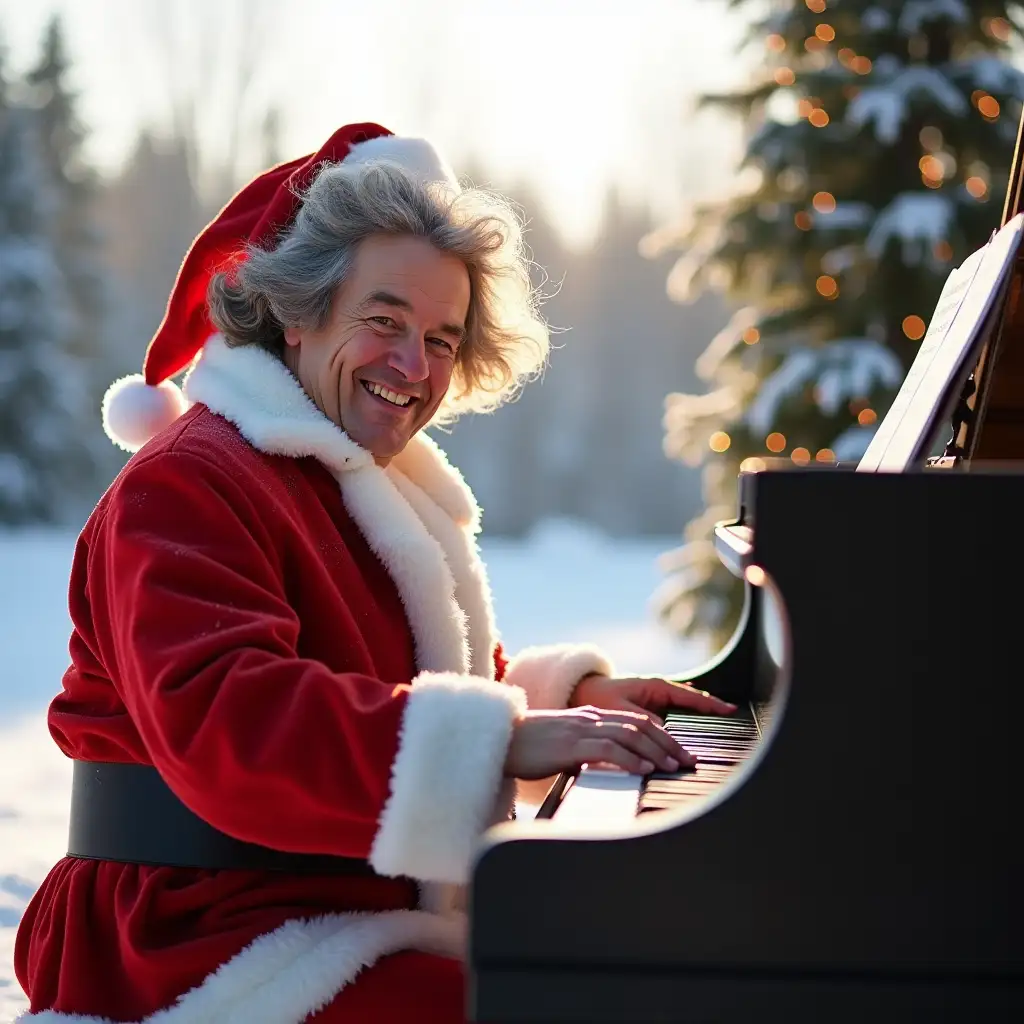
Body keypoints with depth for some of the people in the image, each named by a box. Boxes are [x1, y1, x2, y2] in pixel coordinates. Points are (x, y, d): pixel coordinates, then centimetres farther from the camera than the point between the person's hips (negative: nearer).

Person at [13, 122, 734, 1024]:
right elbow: (220, 725, -30)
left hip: (357, 912, 10)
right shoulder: (187, 486, -14)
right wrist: (504, 735, -34)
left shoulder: (375, 484, 21)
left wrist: (570, 692, 10)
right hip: (216, 941, -9)